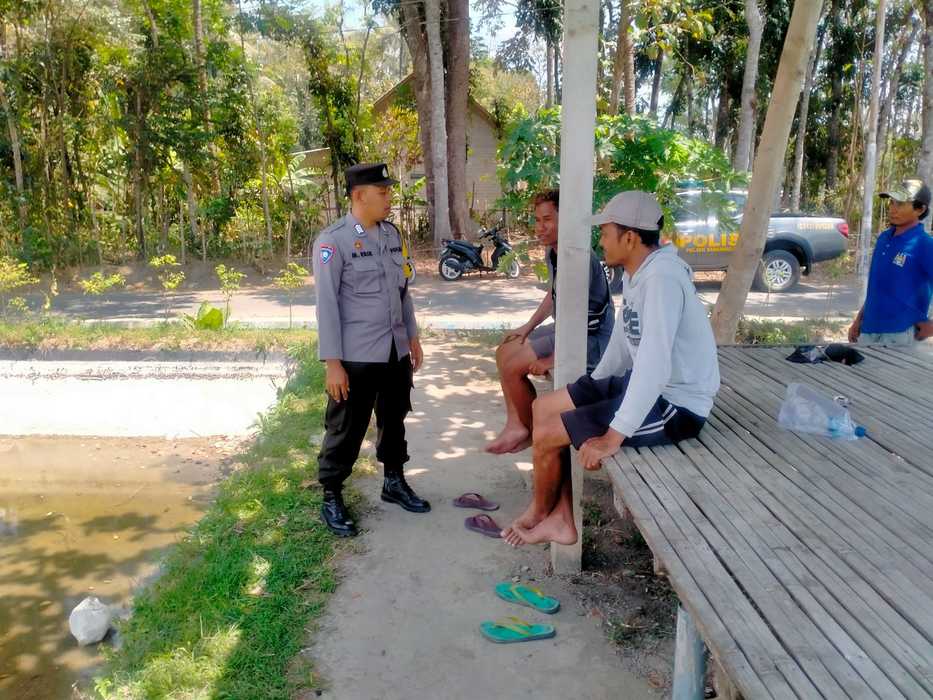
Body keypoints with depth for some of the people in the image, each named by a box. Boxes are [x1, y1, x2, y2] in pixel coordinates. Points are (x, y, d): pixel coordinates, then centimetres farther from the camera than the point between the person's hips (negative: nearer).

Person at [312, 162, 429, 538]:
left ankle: (394, 482, 38)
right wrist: (332, 362, -16)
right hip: (356, 357, -6)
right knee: (346, 429, 5)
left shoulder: (391, 233, 8)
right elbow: (326, 304, -14)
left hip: (396, 351, 7)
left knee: (394, 419, 20)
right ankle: (331, 498, 22)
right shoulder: (333, 241, -13)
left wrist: (412, 336, 15)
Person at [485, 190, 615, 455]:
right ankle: (515, 425, 10)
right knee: (504, 353, 11)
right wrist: (528, 327, 16)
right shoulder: (552, 252, 4)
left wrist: (552, 360, -20)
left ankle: (532, 432, 7)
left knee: (512, 367, -13)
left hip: (589, 338, -10)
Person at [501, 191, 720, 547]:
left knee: (546, 435, -12)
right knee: (544, 408, 10)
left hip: (675, 403, -10)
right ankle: (562, 519, 17)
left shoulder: (661, 278, -26)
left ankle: (539, 513, 19)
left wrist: (614, 436, -30)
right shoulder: (635, 274, 6)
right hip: (642, 384, 10)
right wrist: (592, 389, 22)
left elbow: (654, 365, -33)